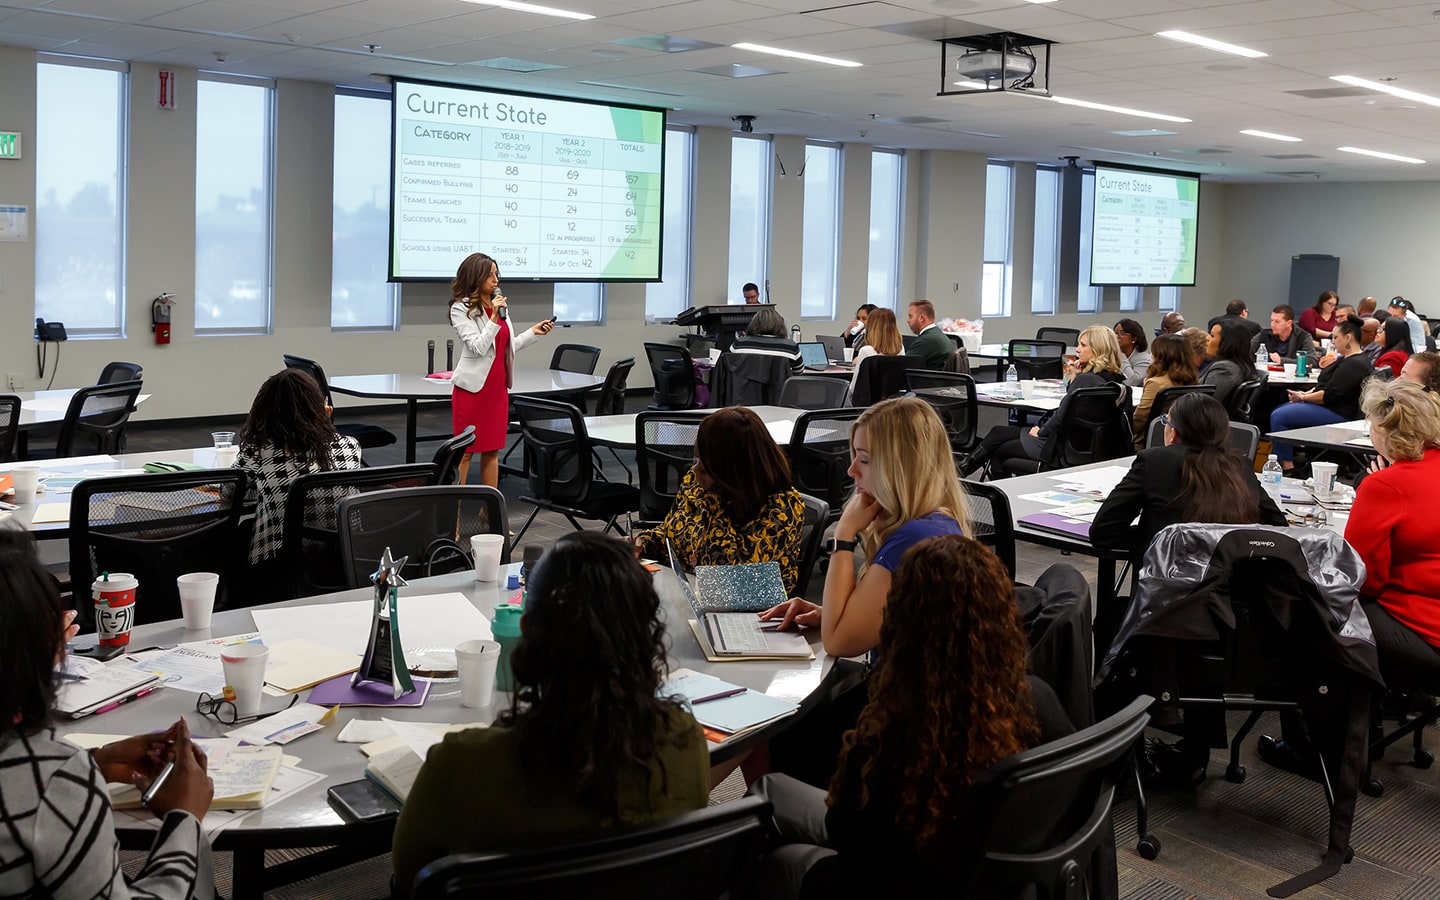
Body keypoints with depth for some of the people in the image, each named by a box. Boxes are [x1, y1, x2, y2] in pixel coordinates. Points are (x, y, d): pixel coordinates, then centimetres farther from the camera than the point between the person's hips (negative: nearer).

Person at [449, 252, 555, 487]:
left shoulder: (499, 305, 12)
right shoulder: (461, 308, -10)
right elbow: (478, 347, -18)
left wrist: (533, 332, 10)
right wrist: (494, 317, -21)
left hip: (498, 387, 7)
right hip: (473, 387, -7)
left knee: (492, 449, 10)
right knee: (465, 450, -1)